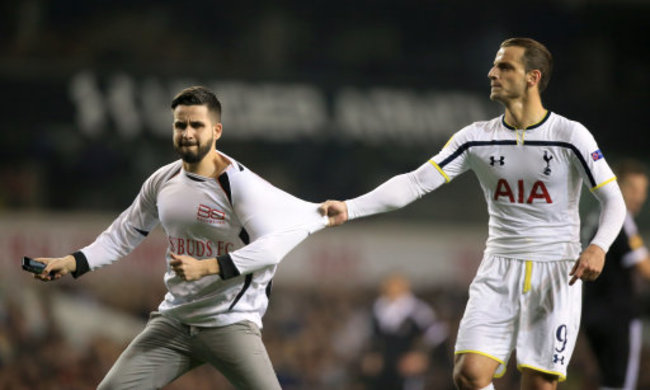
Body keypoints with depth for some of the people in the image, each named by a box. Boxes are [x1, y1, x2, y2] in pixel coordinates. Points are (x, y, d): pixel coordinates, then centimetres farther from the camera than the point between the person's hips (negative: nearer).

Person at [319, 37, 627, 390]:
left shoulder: (570, 136, -6)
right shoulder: (476, 138, 2)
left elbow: (613, 200, -3)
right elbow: (415, 182, -3)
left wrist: (598, 246, -23)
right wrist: (350, 208, -15)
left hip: (556, 276, -3)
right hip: (499, 271, 3)